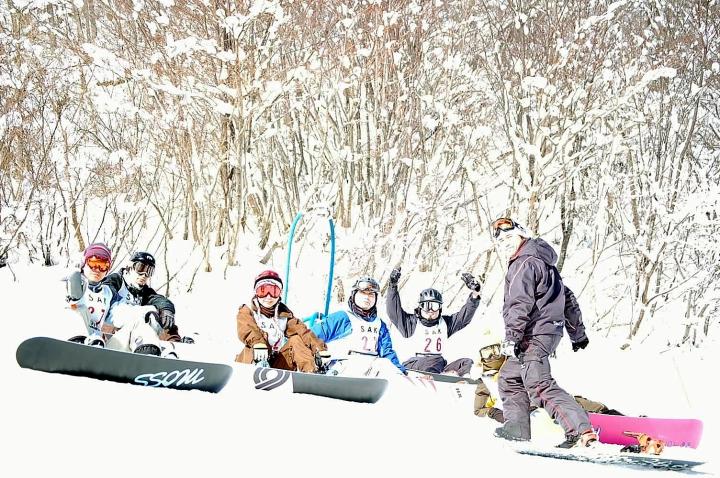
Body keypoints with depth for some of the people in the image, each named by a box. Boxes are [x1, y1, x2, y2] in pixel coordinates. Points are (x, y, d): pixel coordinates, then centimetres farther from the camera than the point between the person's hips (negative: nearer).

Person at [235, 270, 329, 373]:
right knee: (251, 350, -31)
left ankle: (311, 371, -32)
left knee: (296, 339, -13)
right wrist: (257, 344, -41)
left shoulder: (284, 314, 17)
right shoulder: (247, 311, 6)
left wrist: (320, 348, -17)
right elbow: (247, 330, -17)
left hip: (279, 364, 3)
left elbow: (301, 330, 1)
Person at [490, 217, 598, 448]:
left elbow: (521, 304, -22)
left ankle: (581, 430, -29)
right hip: (549, 329, 11)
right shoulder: (541, 262, 21)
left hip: (534, 334, -11)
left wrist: (511, 337, -25)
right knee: (509, 378, 21)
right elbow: (567, 297, 24)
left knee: (539, 385, -19)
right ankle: (517, 427, 23)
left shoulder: (524, 264, -10)